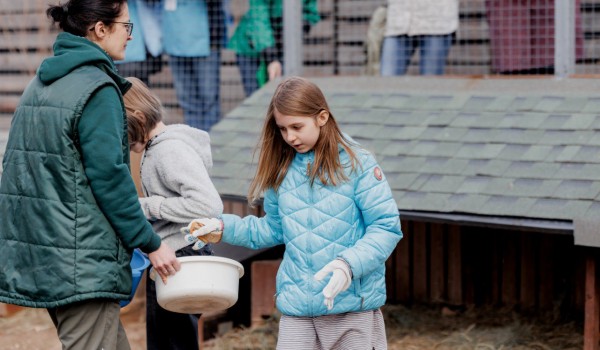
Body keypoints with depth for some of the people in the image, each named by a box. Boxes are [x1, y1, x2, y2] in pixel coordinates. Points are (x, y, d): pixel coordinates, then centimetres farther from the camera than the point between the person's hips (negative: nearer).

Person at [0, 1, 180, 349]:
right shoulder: (97, 89, -13)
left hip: (42, 250, 9)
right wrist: (151, 244, -11)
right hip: (85, 262, -9)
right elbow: (109, 177, -17)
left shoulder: (41, 84, 15)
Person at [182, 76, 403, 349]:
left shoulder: (357, 164, -7)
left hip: (353, 305, -4)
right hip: (296, 307, 4)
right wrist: (224, 228, 8)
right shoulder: (282, 170, 8)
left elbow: (386, 228, -10)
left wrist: (348, 264, -24)